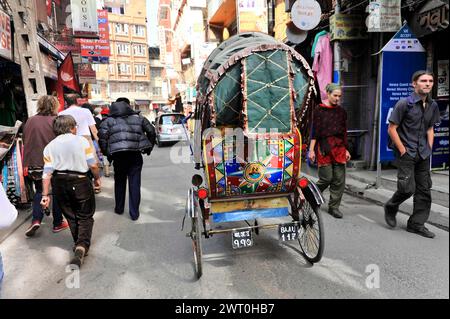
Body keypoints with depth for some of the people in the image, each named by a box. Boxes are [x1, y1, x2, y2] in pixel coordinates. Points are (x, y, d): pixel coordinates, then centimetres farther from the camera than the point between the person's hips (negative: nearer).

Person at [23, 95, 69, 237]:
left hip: (35, 164, 3)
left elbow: (25, 143, 4)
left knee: (39, 191, 20)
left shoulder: (30, 121, 0)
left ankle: (36, 220, 3)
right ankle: (58, 223, 20)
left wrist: (26, 163, 11)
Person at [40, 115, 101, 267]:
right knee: (85, 216, 7)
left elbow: (47, 172, -1)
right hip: (80, 182, -3)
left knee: (71, 216, 19)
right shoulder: (81, 141, -3)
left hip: (59, 184, 4)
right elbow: (93, 165, -5)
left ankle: (78, 245, 30)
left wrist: (45, 194, 0)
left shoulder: (50, 146, 5)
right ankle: (82, 246, -13)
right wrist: (97, 178, 12)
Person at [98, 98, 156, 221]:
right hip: (136, 155, 0)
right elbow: (151, 131, 10)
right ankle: (134, 213, 9)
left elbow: (102, 137, -6)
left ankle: (119, 208, 31)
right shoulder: (138, 118, 11)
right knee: (135, 184, 5)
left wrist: (107, 153, 4)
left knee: (119, 182, 19)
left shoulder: (109, 121, 6)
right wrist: (149, 147, 18)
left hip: (118, 155, 0)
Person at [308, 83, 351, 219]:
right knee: (327, 178, -5)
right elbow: (314, 131, -3)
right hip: (324, 147, -4)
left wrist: (346, 150, 13)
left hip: (339, 147, 5)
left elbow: (344, 132, 16)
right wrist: (311, 150, -7)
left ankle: (334, 207, 14)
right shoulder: (319, 110, 0)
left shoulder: (341, 111, 12)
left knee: (339, 179, 2)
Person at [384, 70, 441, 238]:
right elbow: (391, 129, -11)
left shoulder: (433, 106, 9)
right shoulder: (404, 103, -10)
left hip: (423, 154, 6)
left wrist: (429, 149, 7)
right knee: (408, 188, -11)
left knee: (424, 190, 7)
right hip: (406, 153, -6)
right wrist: (403, 150, -12)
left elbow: (430, 129, 18)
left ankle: (416, 224, 19)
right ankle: (391, 207, 19)